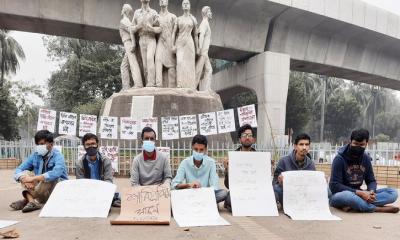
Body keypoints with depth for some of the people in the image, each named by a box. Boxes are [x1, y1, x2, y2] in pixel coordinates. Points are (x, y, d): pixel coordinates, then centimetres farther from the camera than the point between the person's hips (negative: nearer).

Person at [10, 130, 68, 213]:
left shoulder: (57, 156, -17)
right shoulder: (35, 155, -1)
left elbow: (56, 173, -36)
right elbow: (18, 170, -4)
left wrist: (33, 178, -36)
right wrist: (25, 179, -25)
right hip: (40, 186, 6)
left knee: (49, 179, -33)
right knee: (26, 173, -11)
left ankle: (26, 200, -20)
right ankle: (32, 202, -32)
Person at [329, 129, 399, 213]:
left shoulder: (366, 158, 4)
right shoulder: (339, 159, -14)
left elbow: (371, 181, 8)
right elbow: (335, 186, -18)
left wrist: (371, 191, -16)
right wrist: (359, 192, -26)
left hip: (358, 195, 6)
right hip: (341, 195, -6)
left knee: (393, 193, -11)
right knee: (348, 196, -41)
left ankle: (352, 205, -24)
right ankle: (378, 208, -16)